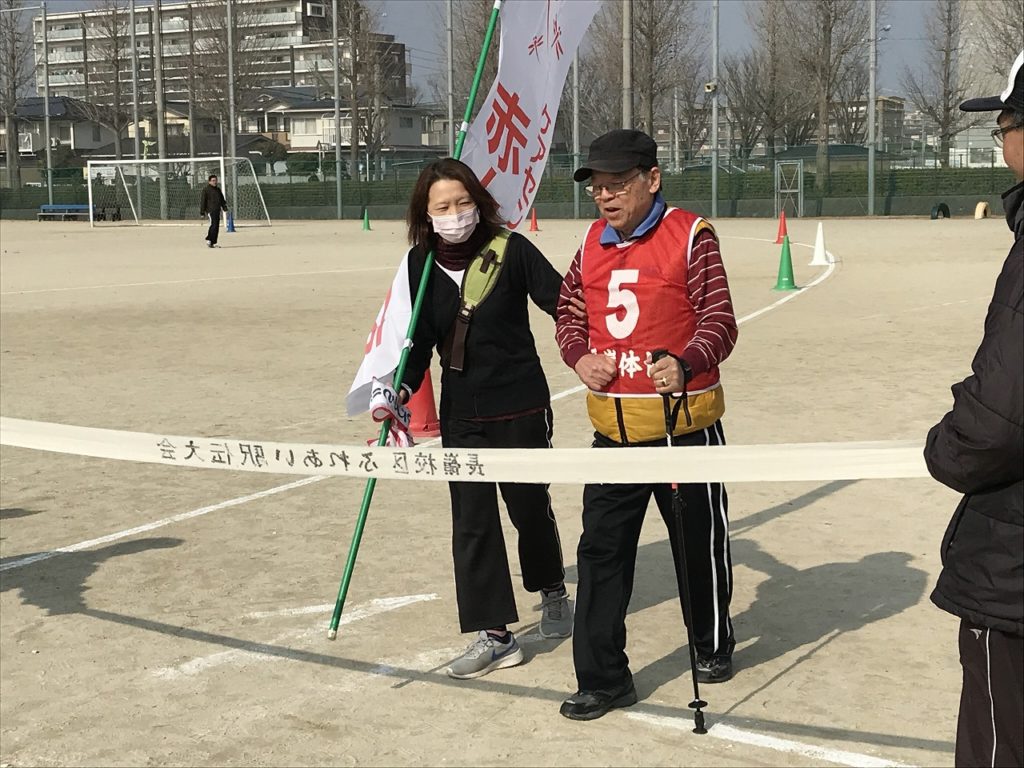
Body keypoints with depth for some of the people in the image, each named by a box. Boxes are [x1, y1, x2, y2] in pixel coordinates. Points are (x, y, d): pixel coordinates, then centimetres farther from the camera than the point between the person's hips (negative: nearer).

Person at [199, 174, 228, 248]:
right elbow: (202, 200, -3)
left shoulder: (218, 189, 20)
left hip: (217, 210, 7)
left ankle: (213, 242, 9)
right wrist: (202, 211, -7)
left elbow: (222, 200, 25)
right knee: (213, 224, -20)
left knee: (216, 226, 5)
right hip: (210, 210, -7)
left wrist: (224, 207, 11)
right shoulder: (206, 189, 0)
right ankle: (209, 240, -17)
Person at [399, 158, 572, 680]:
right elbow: (421, 337, 4)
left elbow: (560, 300, -15)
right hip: (461, 411, 3)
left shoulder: (511, 250, -11)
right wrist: (405, 387, -10)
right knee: (472, 521, 2)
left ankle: (552, 590, 41)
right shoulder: (422, 264, -1)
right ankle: (494, 635, 11)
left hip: (520, 405, -3)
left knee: (529, 506, 12)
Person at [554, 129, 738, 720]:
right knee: (601, 550, 3)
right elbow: (569, 310, 18)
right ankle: (603, 677, 13)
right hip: (615, 430, 5)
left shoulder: (691, 235, -9)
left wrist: (686, 364, -31)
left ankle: (714, 645, 37)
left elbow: (719, 321, -11)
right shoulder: (594, 242, 8)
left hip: (685, 425, -4)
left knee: (700, 543, 12)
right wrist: (580, 356, -2)